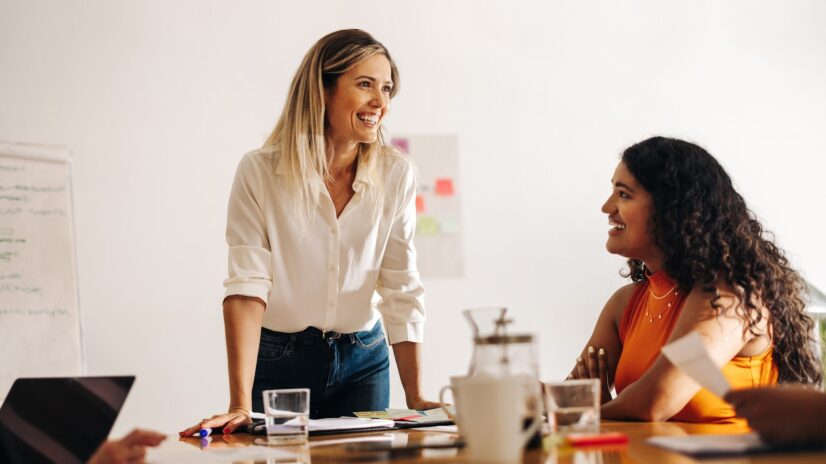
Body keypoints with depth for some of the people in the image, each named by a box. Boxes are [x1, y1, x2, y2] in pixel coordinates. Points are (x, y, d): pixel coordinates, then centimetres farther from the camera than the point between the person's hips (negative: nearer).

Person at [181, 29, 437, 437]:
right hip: (278, 361, -2)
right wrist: (240, 405, -29)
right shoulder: (260, 172, -15)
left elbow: (402, 291, -4)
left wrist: (415, 398, -8)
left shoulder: (395, 174, -7)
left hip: (363, 361, 3)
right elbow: (247, 289, -21)